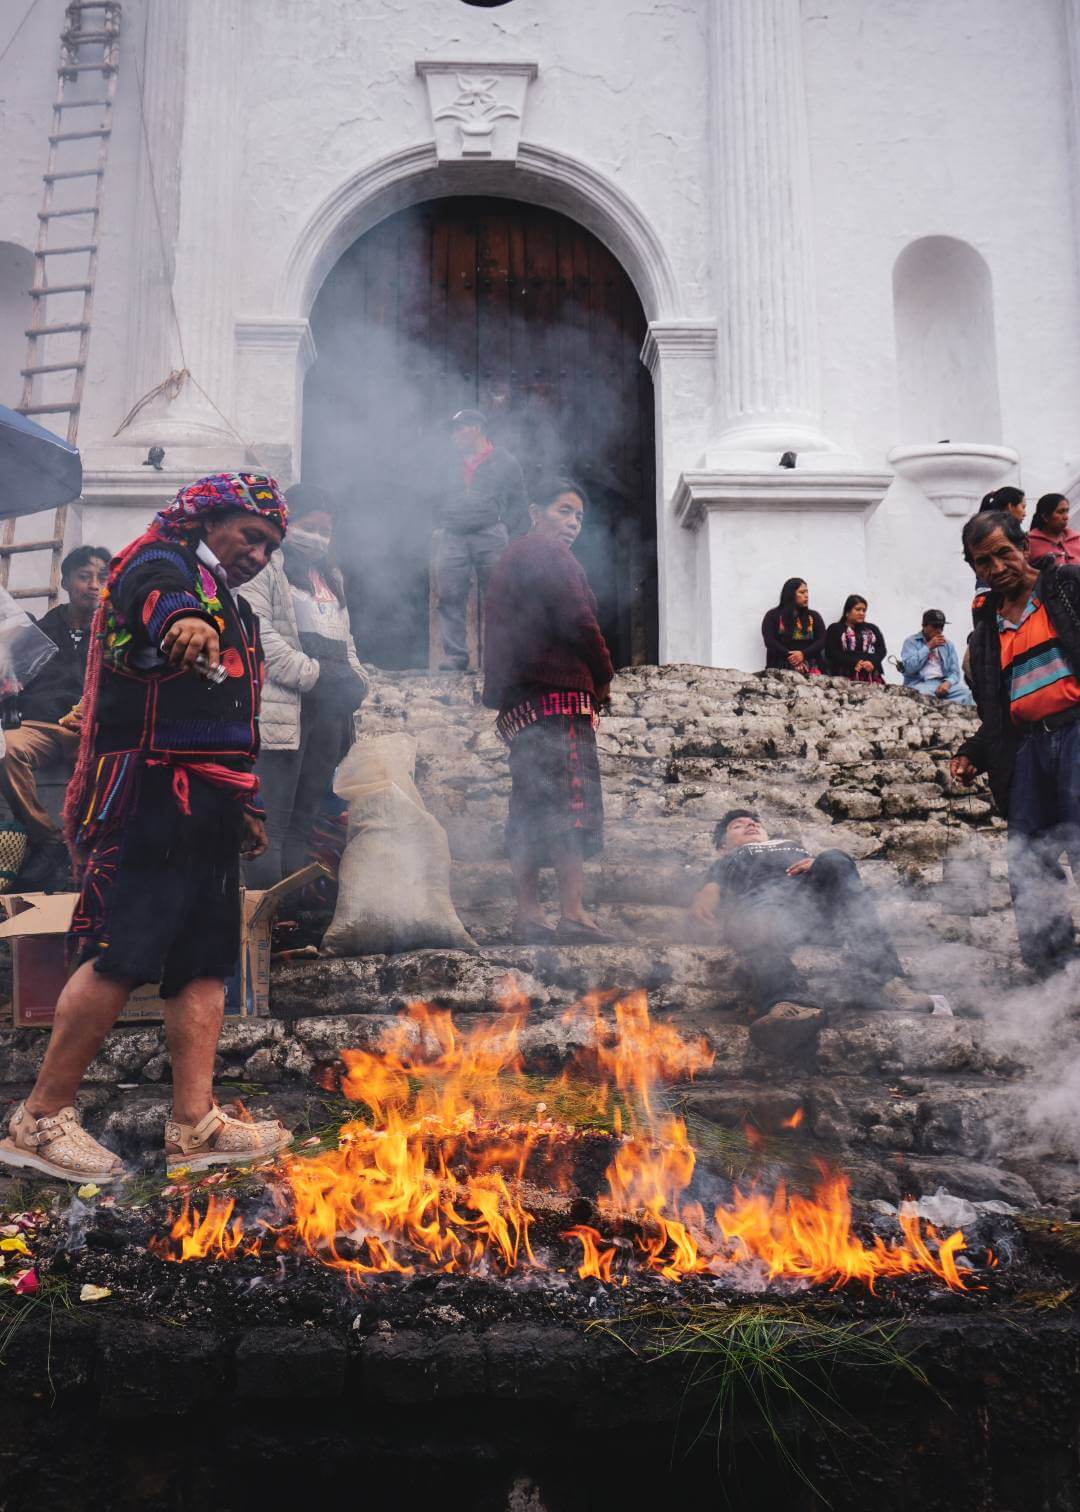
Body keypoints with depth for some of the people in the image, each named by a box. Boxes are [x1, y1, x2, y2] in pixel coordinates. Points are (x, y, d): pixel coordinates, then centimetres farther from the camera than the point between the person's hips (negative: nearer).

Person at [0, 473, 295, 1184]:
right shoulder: (163, 562, 0)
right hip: (150, 793, -9)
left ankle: (195, 1124, 7)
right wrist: (179, 617, -50)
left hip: (209, 810, 10)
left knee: (206, 965, 5)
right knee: (121, 957, -12)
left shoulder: (235, 614, 27)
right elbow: (150, 593, -27)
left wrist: (248, 801, 28)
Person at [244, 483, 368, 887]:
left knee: (305, 820, 9)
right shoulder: (263, 566, 2)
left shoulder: (330, 576, 26)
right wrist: (312, 675, -16)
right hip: (283, 709, -7)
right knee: (271, 823, -10)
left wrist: (355, 683, 6)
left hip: (328, 712, 7)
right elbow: (256, 633, -12)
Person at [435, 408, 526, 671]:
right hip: (452, 538, 3)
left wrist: (507, 532, -3)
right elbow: (437, 499, 23)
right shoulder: (449, 464, 21)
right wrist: (439, 526, 8)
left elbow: (517, 503, 8)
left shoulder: (505, 462, 10)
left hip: (490, 536, -3)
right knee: (449, 598, -5)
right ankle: (454, 654, -3)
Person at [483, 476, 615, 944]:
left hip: (519, 702, 10)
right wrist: (603, 676, 3)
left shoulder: (511, 559, 29)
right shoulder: (547, 552, 0)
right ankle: (573, 915, -20)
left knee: (530, 810, 6)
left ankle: (528, 915, 5)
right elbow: (576, 619, -11)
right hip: (558, 693, -10)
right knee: (573, 800, -15)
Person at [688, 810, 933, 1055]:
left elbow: (838, 867, 28)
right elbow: (712, 886, 17)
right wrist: (705, 895, -8)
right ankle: (786, 1002, -61)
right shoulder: (726, 863, 41)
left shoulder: (796, 846, 46)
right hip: (763, 898, -1)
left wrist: (821, 865, 3)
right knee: (758, 919, -36)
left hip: (818, 894, 2)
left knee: (834, 860, -30)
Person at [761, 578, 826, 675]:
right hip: (783, 668, -2)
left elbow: (822, 640, 9)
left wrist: (804, 654, -9)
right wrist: (790, 657, -12)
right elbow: (769, 640, -1)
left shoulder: (814, 616, 19)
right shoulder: (773, 615, 10)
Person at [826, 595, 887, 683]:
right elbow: (831, 653, 0)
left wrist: (872, 662, -8)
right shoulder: (835, 629, 12)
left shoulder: (872, 629, 24)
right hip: (846, 677, -3)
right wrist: (853, 663, -13)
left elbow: (881, 650, 14)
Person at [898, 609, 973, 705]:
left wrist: (947, 683, -11)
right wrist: (928, 647, -7)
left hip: (943, 684, 4)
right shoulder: (912, 641, 5)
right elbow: (909, 668, -10)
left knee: (965, 693, -26)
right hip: (919, 683, -4)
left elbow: (955, 672, 12)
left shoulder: (948, 644, 18)